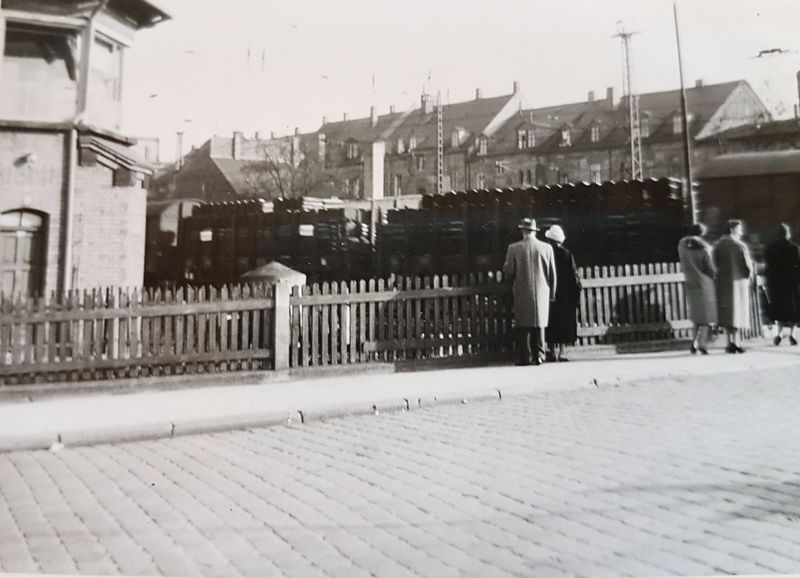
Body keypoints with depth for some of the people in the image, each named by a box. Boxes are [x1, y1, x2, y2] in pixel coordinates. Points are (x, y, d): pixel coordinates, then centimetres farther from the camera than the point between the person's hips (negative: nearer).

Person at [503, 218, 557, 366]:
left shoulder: (514, 248, -6)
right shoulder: (547, 248, 1)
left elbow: (508, 271, -6)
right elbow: (552, 274, 4)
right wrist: (552, 293, 13)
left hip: (522, 294, -2)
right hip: (542, 293, 2)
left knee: (523, 327, 3)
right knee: (539, 325, 10)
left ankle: (525, 357, 2)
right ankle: (539, 356, 10)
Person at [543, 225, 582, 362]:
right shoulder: (567, 254, -4)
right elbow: (573, 274, -3)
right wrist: (578, 289, 8)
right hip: (566, 294, 1)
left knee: (551, 324, 7)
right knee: (565, 323, 7)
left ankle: (552, 352, 8)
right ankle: (561, 352, 4)